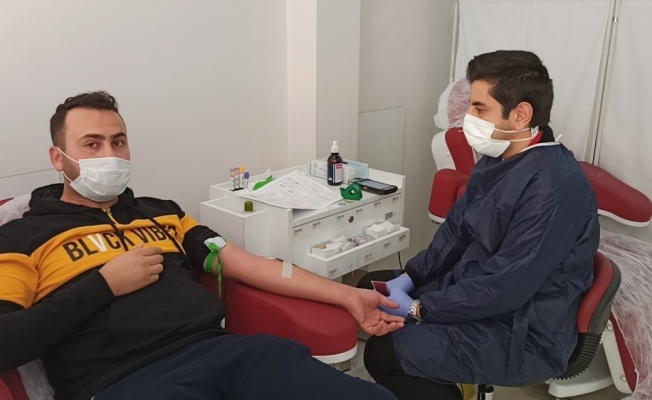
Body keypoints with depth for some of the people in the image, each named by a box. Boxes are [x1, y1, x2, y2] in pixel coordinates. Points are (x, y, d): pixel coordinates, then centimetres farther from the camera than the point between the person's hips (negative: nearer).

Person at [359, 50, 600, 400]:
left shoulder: (554, 185, -27)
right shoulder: (498, 157, 3)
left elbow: (506, 286, -28)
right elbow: (455, 229, 10)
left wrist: (418, 309, -20)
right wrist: (408, 277, 0)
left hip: (523, 334, -9)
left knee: (384, 353, -18)